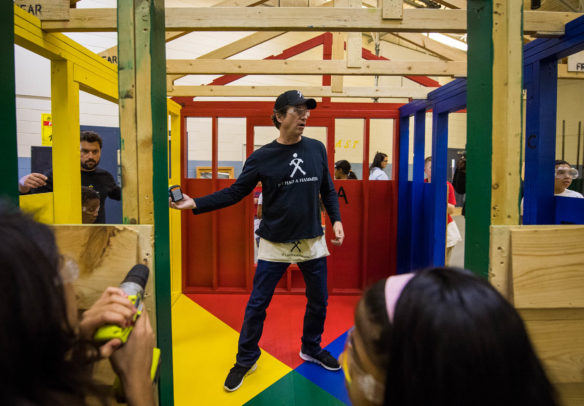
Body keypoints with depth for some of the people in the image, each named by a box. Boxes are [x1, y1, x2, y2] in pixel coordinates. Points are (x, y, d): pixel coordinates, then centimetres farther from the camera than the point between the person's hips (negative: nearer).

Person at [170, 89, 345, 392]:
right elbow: (235, 192, -5)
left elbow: (328, 189, 10)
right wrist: (195, 204, -14)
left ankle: (311, 350, 40)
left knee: (318, 302, 15)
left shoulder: (317, 149, 1)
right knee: (256, 305, 5)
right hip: (275, 244, -2)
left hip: (312, 242, 3)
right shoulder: (262, 157, -6)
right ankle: (245, 359, 27)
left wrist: (336, 220, 0)